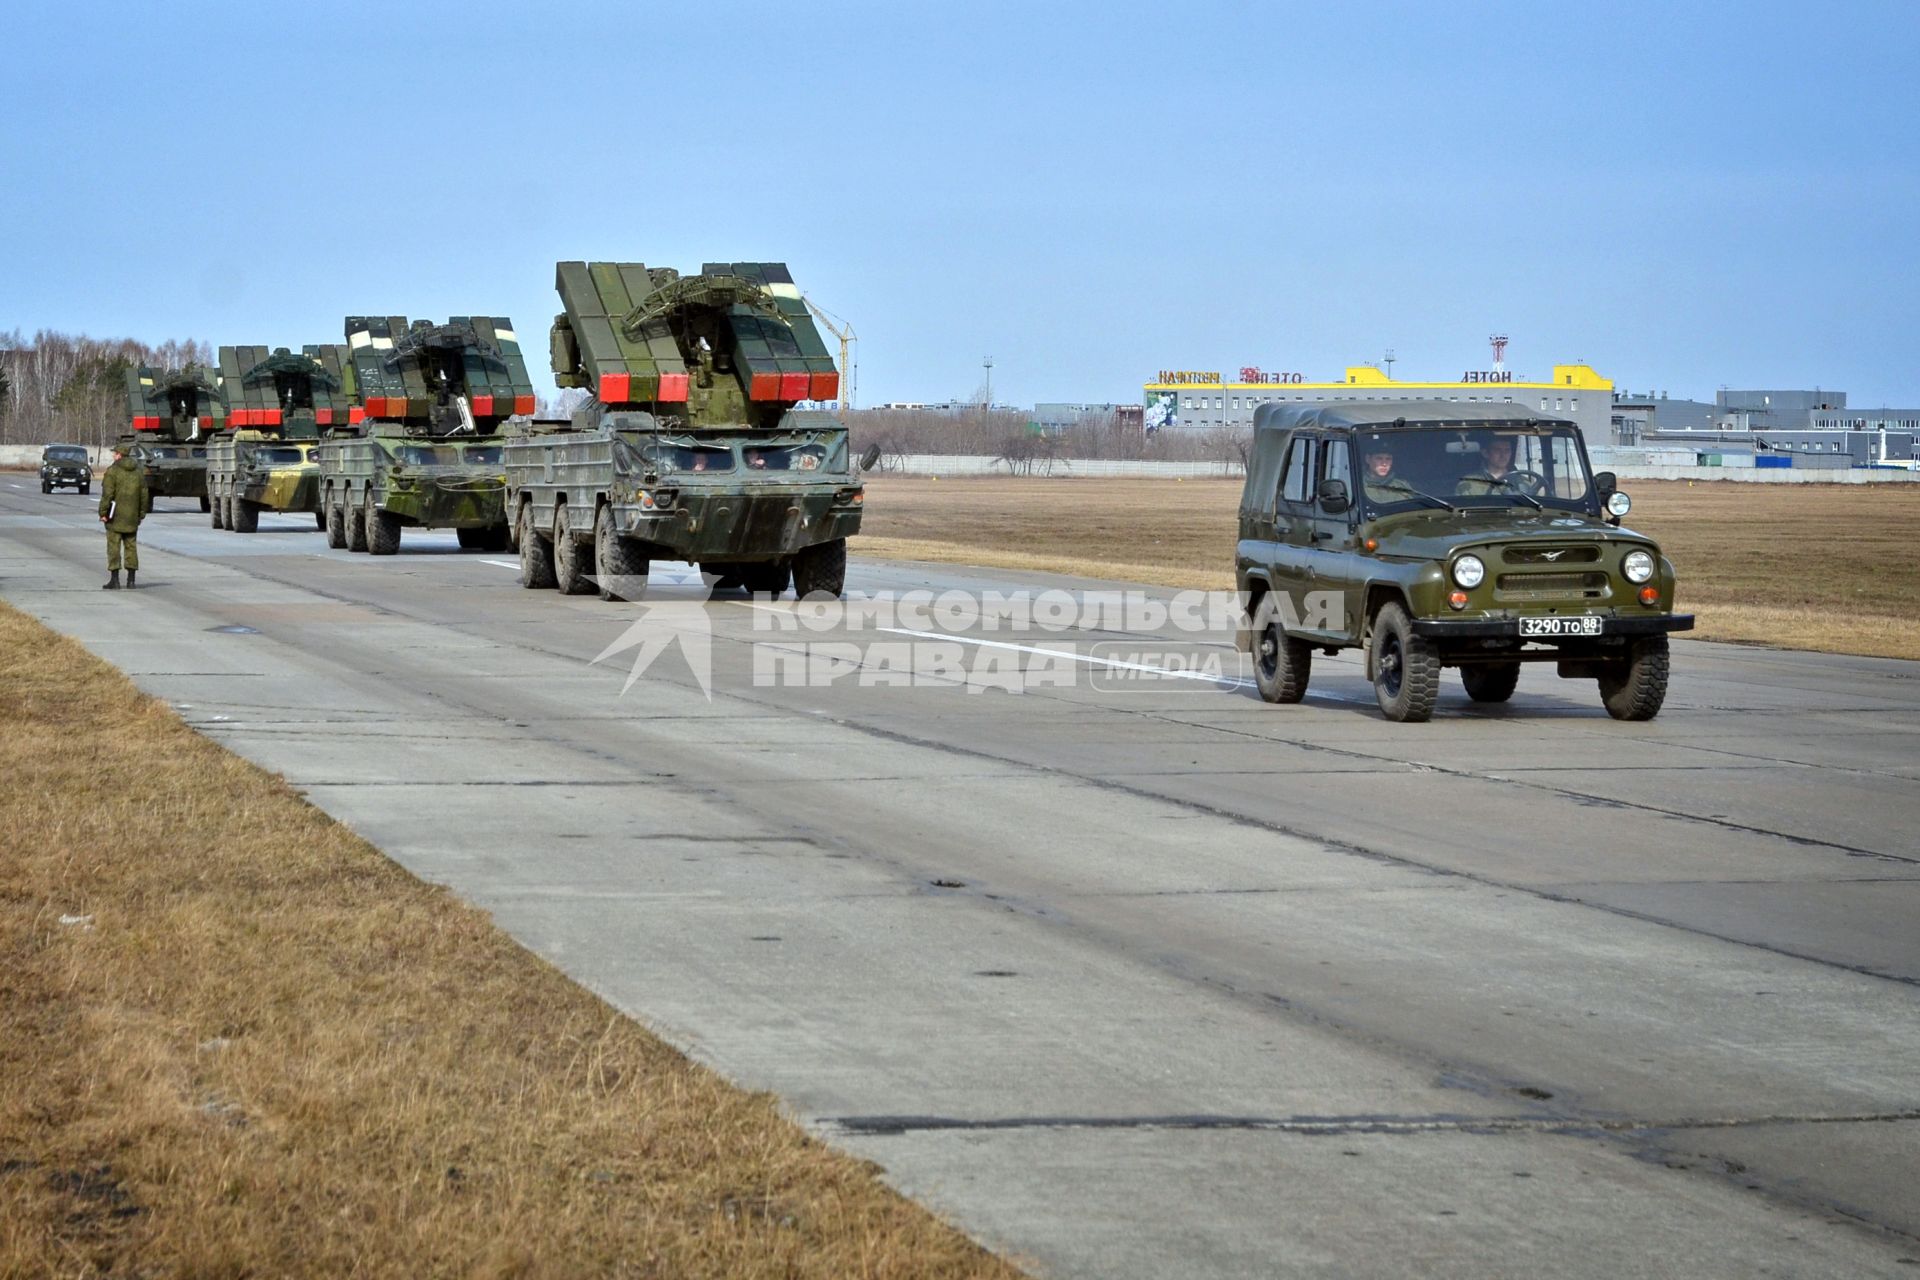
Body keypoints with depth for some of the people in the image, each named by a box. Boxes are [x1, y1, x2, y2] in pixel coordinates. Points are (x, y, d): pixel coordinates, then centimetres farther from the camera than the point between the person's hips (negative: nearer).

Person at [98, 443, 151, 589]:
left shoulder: (113, 471, -9)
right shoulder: (137, 472, 10)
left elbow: (107, 494, -15)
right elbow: (144, 495, 11)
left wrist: (103, 512, -11)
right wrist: (141, 514, 17)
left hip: (115, 517, -6)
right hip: (132, 517, 6)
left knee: (114, 546, -3)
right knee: (131, 546, 9)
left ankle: (114, 580, -7)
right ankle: (131, 580, 8)